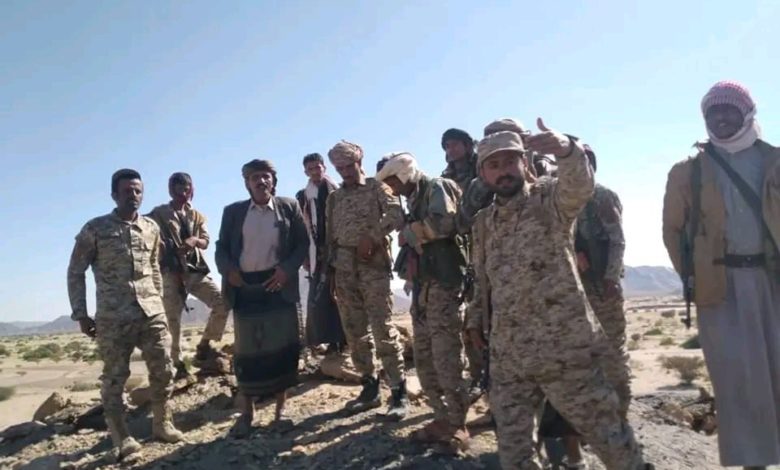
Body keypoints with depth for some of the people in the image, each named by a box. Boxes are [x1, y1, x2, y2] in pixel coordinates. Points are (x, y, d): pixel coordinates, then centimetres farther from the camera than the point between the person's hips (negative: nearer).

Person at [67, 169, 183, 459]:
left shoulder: (151, 228, 8)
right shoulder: (95, 229, -3)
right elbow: (75, 272, 2)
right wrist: (80, 314, -1)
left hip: (152, 313, 4)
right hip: (113, 318, -3)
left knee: (163, 370, 5)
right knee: (114, 377, 4)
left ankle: (162, 424, 22)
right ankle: (121, 437, 17)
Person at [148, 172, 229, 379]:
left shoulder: (197, 216, 14)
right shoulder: (158, 214, 3)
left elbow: (205, 242, 5)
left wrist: (194, 240, -15)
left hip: (196, 270, 3)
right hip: (171, 273, -3)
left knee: (221, 302, -12)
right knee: (173, 321, 0)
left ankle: (204, 345, 4)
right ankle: (178, 364, 13)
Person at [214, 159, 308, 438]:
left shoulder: (289, 207, 4)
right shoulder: (233, 211, 8)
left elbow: (303, 243, 3)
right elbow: (221, 247, 9)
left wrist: (287, 269, -11)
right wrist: (228, 270, -11)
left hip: (278, 284, -1)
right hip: (245, 287, 1)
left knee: (282, 347, 4)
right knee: (247, 351, 6)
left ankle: (281, 408, 19)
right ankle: (247, 412, 19)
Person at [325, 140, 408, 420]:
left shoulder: (376, 187, 3)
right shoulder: (334, 198, 18)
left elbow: (396, 215, -13)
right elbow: (330, 237, 17)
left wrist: (371, 237, -19)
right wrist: (331, 271, 10)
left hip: (373, 265, -5)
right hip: (344, 269, 6)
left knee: (383, 330, -9)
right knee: (354, 332, 7)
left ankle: (399, 393, -1)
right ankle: (370, 388, 19)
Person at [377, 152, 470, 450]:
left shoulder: (436, 188, -6)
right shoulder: (415, 199, 18)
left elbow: (443, 223, -24)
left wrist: (409, 232, -10)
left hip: (443, 285, -9)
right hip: (423, 286, 9)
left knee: (446, 359, -5)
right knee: (424, 358, 11)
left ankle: (456, 426, 9)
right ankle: (443, 418, 22)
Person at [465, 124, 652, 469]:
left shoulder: (549, 201, -5)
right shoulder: (483, 222, 11)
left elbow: (579, 185, -29)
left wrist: (566, 148, -48)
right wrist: (477, 317, 12)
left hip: (563, 348, -5)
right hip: (508, 356, 5)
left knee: (606, 433, 9)